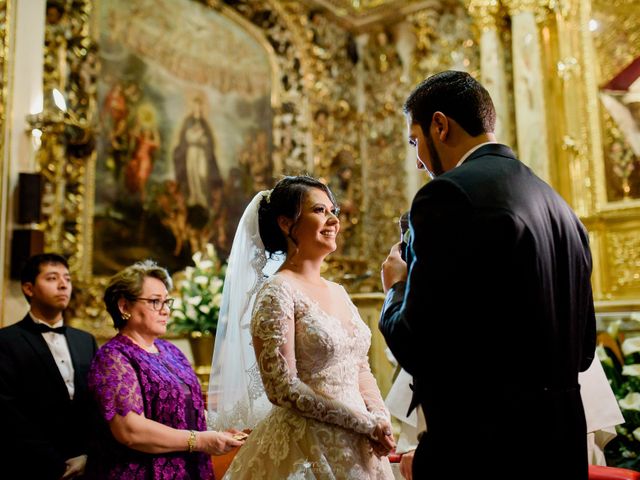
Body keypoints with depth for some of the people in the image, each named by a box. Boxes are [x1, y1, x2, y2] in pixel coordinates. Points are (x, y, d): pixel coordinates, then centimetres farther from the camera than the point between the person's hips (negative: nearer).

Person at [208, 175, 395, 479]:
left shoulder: (338, 292, 7)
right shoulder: (276, 292, -14)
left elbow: (361, 370, 10)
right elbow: (282, 388, -19)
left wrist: (380, 420, -7)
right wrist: (365, 423, -16)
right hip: (306, 448, -7)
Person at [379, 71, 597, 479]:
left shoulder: (448, 194, -16)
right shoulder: (561, 207, 9)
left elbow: (416, 348, -19)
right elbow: (583, 348, 13)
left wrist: (397, 287, -1)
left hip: (480, 442, -8)